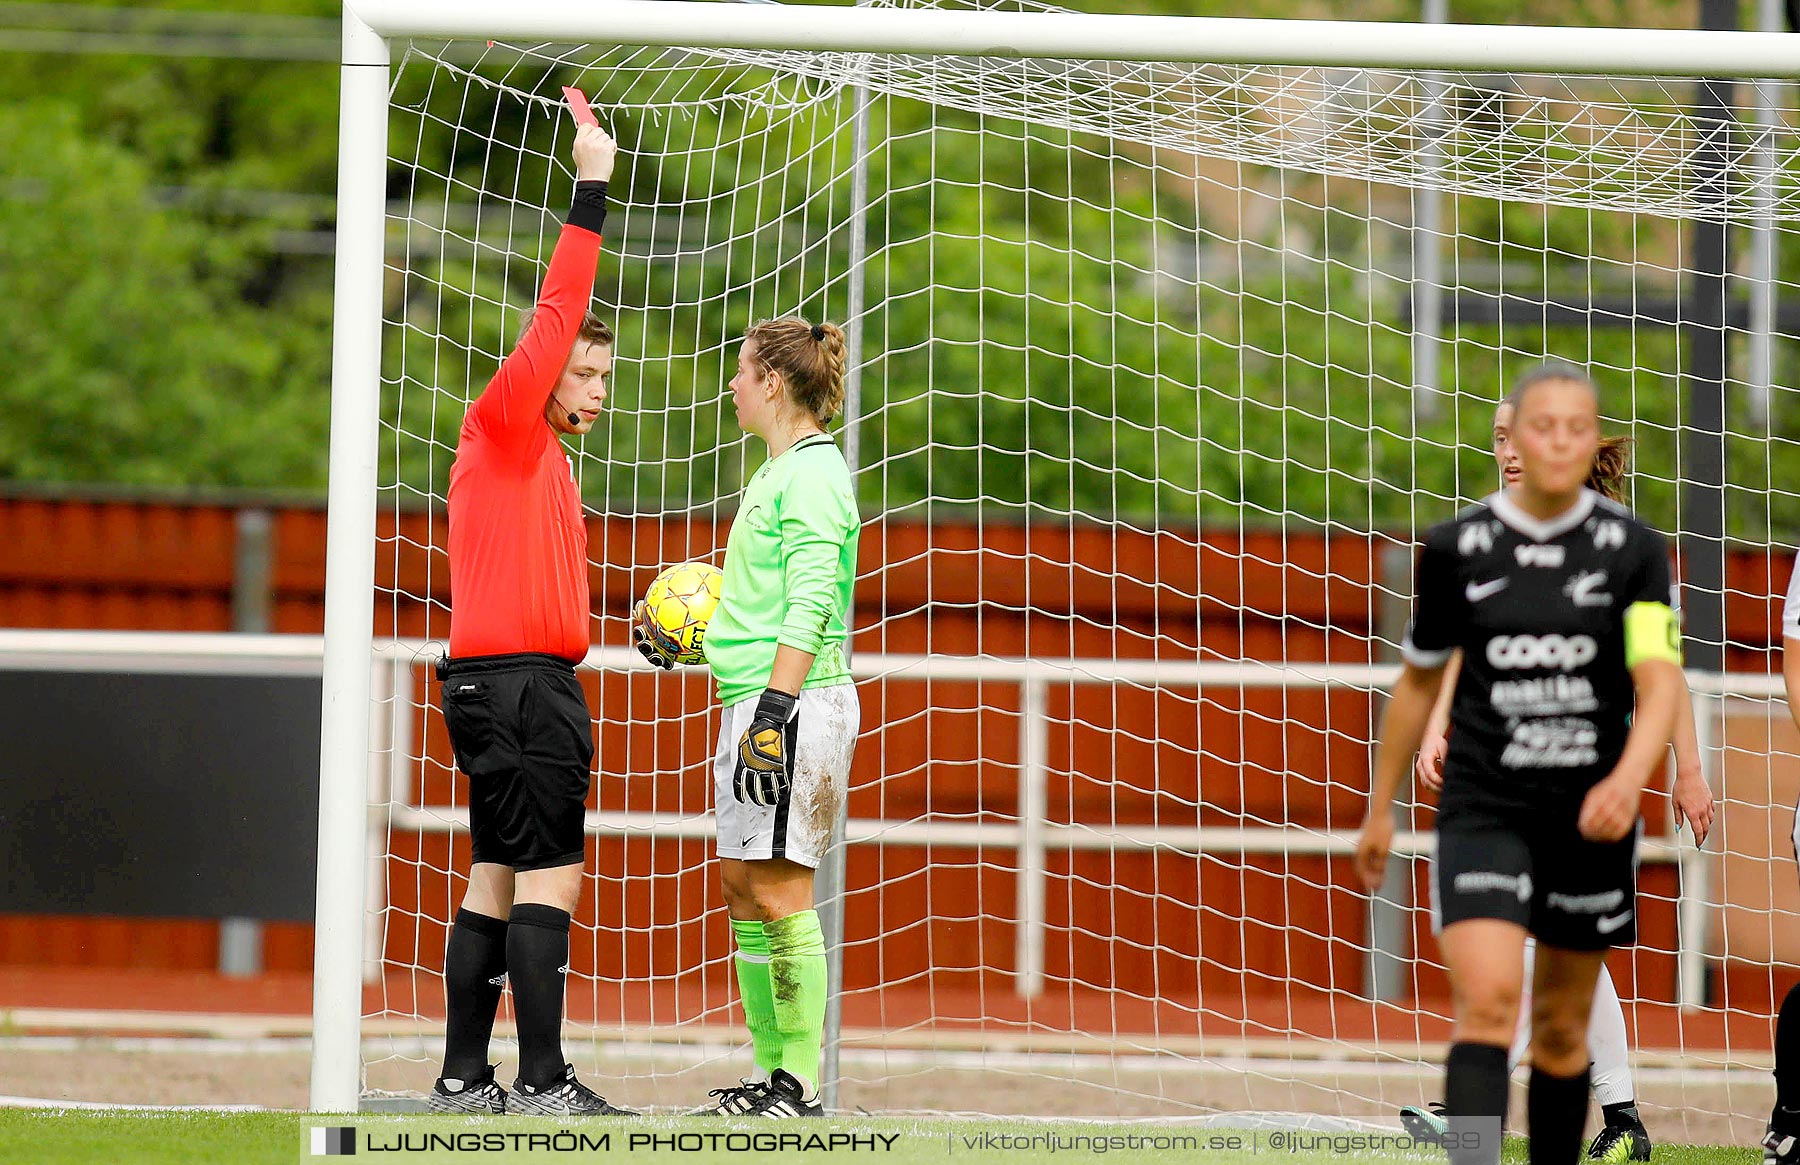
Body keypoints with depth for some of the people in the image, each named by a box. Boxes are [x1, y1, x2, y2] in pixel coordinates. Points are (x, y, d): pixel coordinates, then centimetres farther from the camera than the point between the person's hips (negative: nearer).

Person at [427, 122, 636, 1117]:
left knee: (497, 878, 8)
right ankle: (543, 1082, -16)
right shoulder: (505, 428, -5)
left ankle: (464, 1079, 9)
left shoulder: (545, 459, 22)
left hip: (530, 684, 10)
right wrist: (590, 189, -12)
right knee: (548, 876, -13)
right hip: (516, 685, -10)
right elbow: (556, 314, -13)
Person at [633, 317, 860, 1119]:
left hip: (795, 699, -10)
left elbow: (811, 603, -19)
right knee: (742, 886, 10)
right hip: (756, 701, 10)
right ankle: (772, 1074, 14)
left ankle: (801, 1083, -9)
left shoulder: (812, 472, -11)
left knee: (779, 888, -10)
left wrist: (774, 708, -25)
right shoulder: (781, 470, 19)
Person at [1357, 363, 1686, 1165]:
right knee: (1487, 1001, -19)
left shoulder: (1633, 549, -3)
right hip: (1483, 809, -1)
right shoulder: (1458, 547, -1)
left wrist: (1629, 781, -33)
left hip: (1590, 819, 1)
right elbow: (1418, 683, 12)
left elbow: (1660, 683, -14)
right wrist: (1381, 810, 18)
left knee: (1562, 1031, 12)